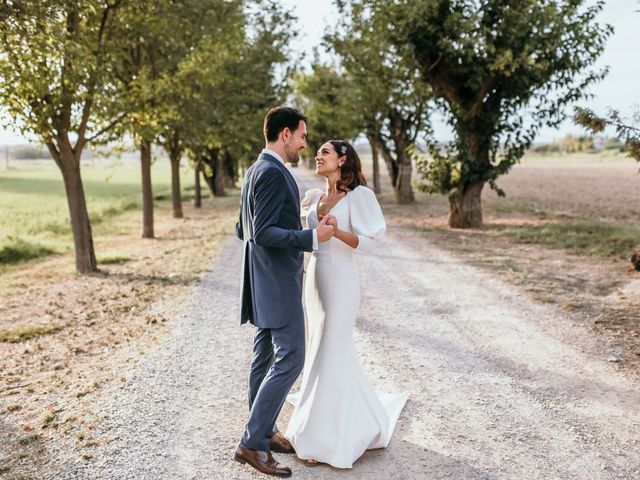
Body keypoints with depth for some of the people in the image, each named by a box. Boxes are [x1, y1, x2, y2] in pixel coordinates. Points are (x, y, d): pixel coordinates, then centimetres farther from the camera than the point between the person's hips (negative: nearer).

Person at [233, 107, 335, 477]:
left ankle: (263, 431, 26)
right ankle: (252, 442, 1)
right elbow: (263, 232, -24)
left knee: (266, 357, 15)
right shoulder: (273, 173, -16)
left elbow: (244, 230, 18)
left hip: (267, 282, 11)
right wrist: (312, 237, -22)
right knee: (290, 359, -7)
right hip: (278, 283, -11)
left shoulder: (257, 170, 15)